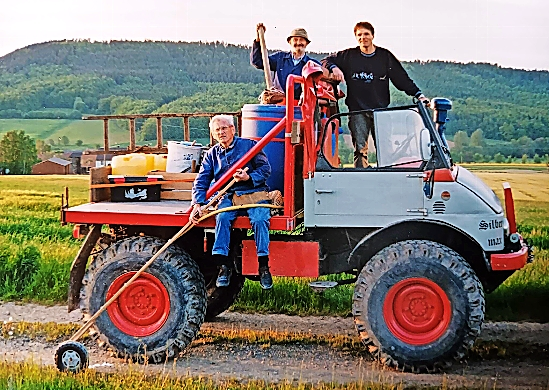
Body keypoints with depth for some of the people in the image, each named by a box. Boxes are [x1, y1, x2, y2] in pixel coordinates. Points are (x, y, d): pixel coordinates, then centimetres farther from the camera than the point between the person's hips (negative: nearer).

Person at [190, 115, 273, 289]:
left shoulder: (249, 145, 8)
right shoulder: (211, 155, 17)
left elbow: (265, 168, 2)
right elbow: (201, 181, 9)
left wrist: (249, 177, -18)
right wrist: (197, 204, -6)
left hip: (254, 193, -2)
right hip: (229, 196, 2)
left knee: (259, 219, -31)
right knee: (222, 217, -30)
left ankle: (264, 267, -26)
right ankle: (224, 265, -28)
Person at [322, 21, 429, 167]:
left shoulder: (385, 56, 10)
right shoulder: (348, 56, 8)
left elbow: (402, 78, 11)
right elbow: (327, 60, 14)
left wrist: (418, 95, 4)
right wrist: (334, 68, -10)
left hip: (381, 109, 1)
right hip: (357, 111, -1)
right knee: (360, 149, -7)